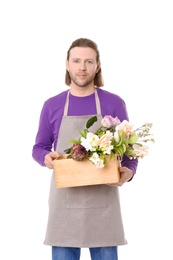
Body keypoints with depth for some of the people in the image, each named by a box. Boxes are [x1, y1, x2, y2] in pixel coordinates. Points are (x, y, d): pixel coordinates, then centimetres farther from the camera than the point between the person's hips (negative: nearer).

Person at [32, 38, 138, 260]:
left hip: (103, 201, -1)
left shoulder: (114, 104, 2)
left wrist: (128, 171, -14)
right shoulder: (52, 105, 6)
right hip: (64, 200, 1)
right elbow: (39, 148, 12)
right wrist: (46, 157, -11)